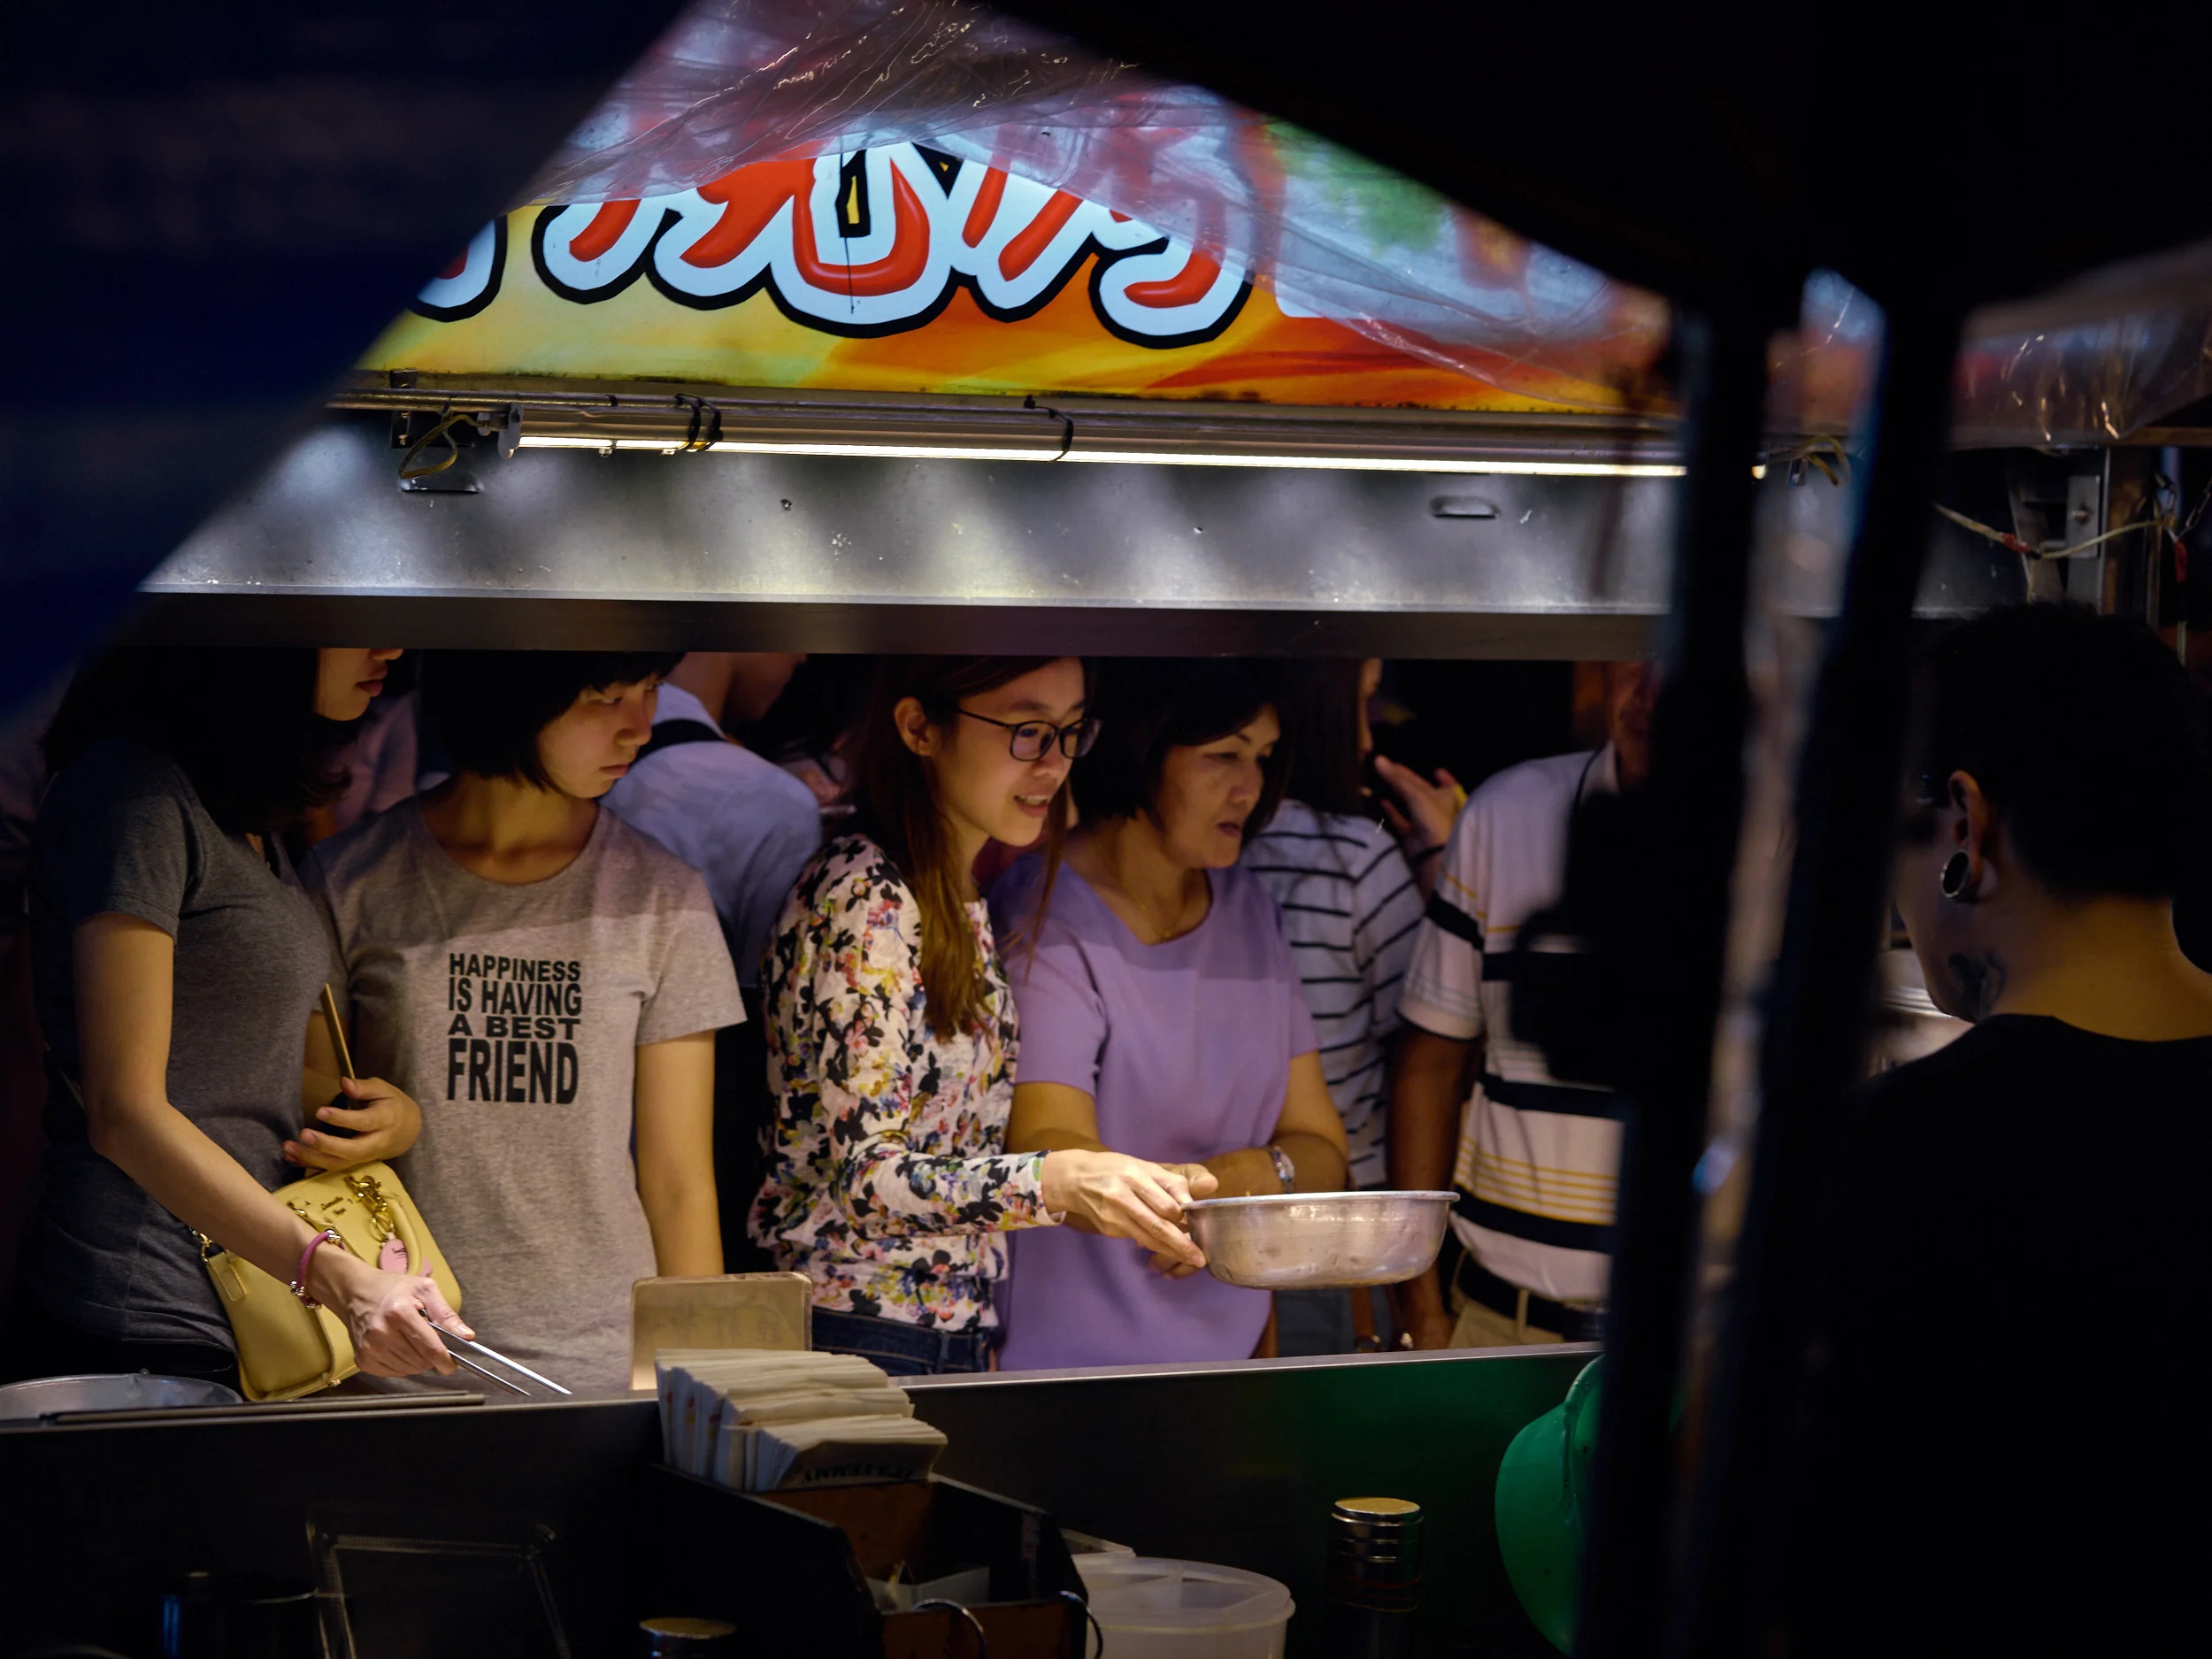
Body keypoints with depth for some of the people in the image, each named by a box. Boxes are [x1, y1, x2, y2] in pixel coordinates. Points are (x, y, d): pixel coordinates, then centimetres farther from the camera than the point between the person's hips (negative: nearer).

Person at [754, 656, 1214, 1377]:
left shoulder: (961, 902, 13)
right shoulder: (862, 899, -15)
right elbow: (862, 1175, -21)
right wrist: (1055, 1181, -33)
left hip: (957, 1340, 9)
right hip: (855, 1341, -9)